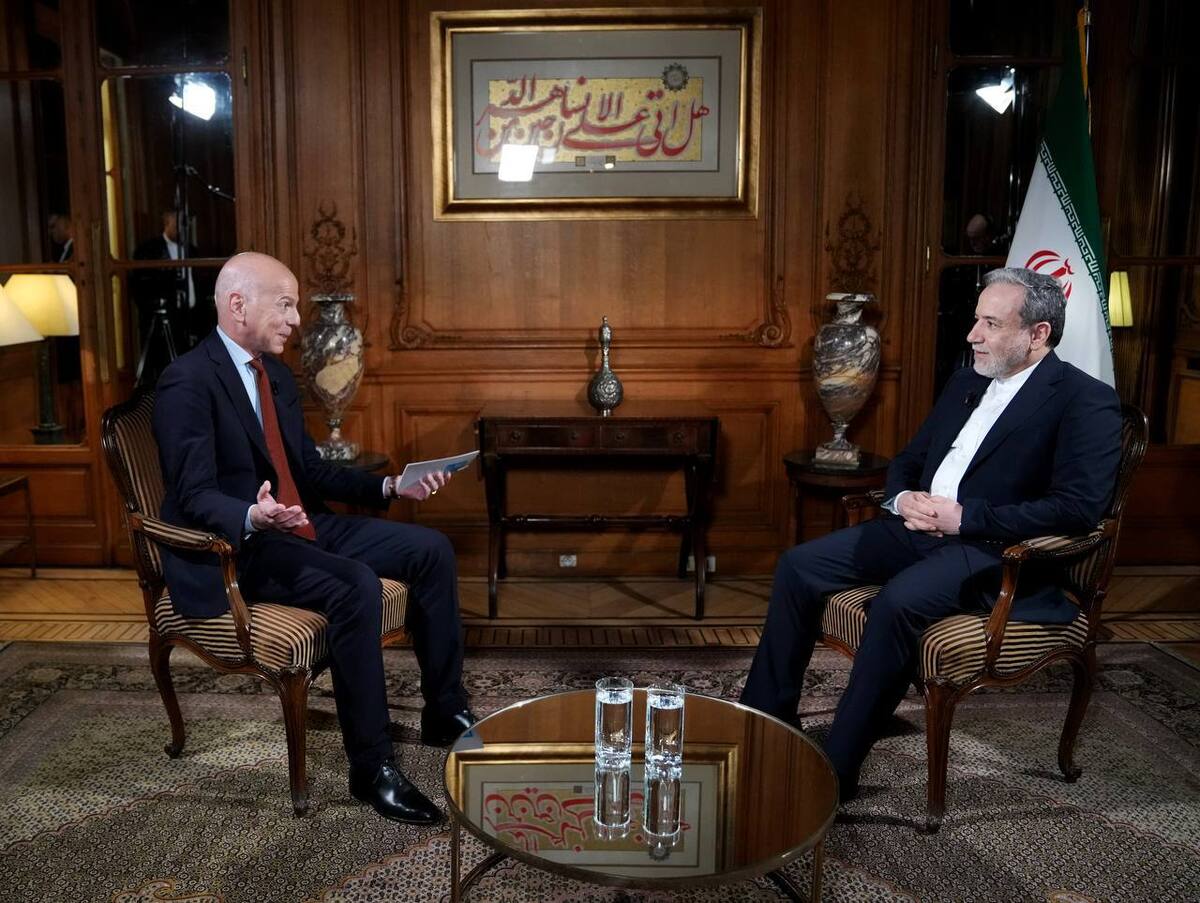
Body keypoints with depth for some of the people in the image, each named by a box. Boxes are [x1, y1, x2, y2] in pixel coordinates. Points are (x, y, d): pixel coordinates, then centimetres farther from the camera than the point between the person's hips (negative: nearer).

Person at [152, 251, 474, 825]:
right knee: (355, 586, -33)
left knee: (431, 550, -3)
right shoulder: (187, 383, -14)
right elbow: (194, 497, -20)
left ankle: (445, 713, 7)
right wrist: (254, 518, -41)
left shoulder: (277, 375, 13)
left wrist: (391, 487, 5)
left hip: (302, 527, 9)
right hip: (232, 549, -9)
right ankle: (372, 767, -19)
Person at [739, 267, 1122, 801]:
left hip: (994, 550, -8)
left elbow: (1080, 506, -19)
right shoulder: (967, 381, 16)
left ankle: (835, 771, -22)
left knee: (897, 602, -34)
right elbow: (909, 459, 22)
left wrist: (966, 517, -20)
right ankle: (765, 719, 4)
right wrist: (902, 498, -2)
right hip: (920, 528, 8)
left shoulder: (1085, 401, -7)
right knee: (799, 566, -6)